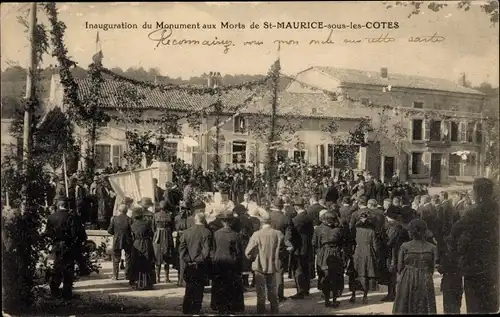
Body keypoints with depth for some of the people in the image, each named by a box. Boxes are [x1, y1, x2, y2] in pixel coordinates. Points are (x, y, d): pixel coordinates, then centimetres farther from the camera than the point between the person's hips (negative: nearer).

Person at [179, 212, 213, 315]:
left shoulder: (186, 232, 1)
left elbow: (181, 248, 0)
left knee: (189, 288, 14)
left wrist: (186, 260, 2)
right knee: (199, 288, 8)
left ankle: (186, 309, 15)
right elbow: (206, 250, -15)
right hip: (201, 266, -3)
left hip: (189, 265, 3)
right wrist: (200, 260, -7)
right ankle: (195, 310, 11)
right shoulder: (207, 233, -10)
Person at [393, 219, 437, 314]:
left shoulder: (404, 247, -5)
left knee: (403, 310, 7)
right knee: (425, 310, 6)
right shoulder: (431, 248, -1)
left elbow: (400, 268, 1)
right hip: (425, 284, 1)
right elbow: (432, 269, 4)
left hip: (406, 283, -1)